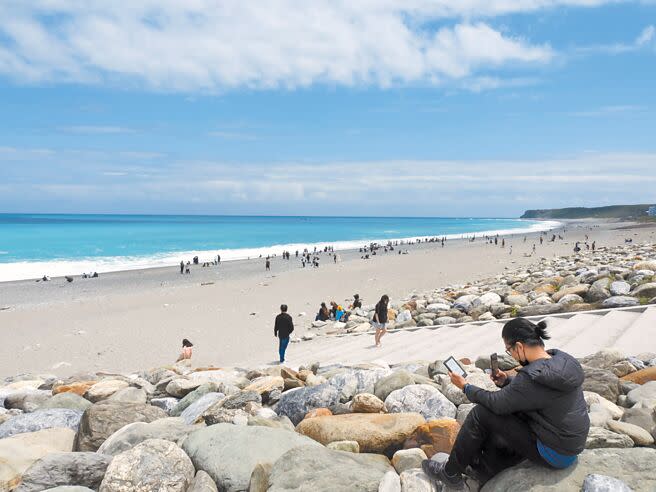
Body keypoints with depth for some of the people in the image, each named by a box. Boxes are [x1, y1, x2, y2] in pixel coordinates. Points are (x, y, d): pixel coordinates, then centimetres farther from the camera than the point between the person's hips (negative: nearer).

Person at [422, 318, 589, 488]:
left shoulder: (535, 376, -29)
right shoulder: (561, 359, -3)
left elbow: (497, 403, -17)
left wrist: (465, 387, -4)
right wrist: (507, 381, 1)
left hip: (556, 454, -9)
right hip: (573, 442, 9)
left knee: (480, 414, -7)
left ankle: (450, 473, 10)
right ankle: (483, 469, 23)